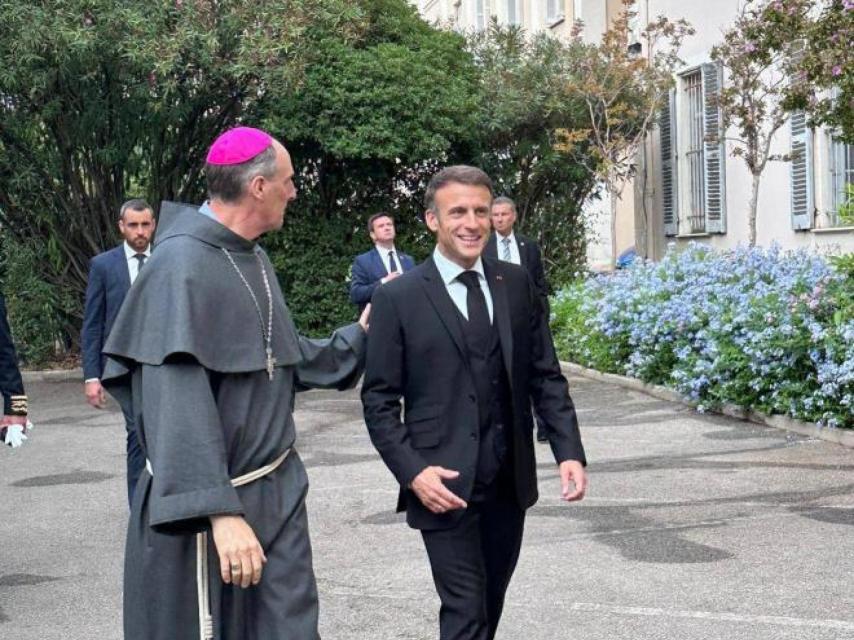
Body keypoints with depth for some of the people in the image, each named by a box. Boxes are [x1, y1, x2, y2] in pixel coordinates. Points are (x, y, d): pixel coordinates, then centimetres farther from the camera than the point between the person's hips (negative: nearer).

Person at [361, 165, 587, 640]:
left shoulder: (517, 285, 5)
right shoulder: (399, 297, -6)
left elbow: (546, 376, 7)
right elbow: (379, 401, -5)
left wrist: (569, 451, -4)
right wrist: (412, 471, -17)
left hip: (511, 481, 4)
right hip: (445, 484, -4)